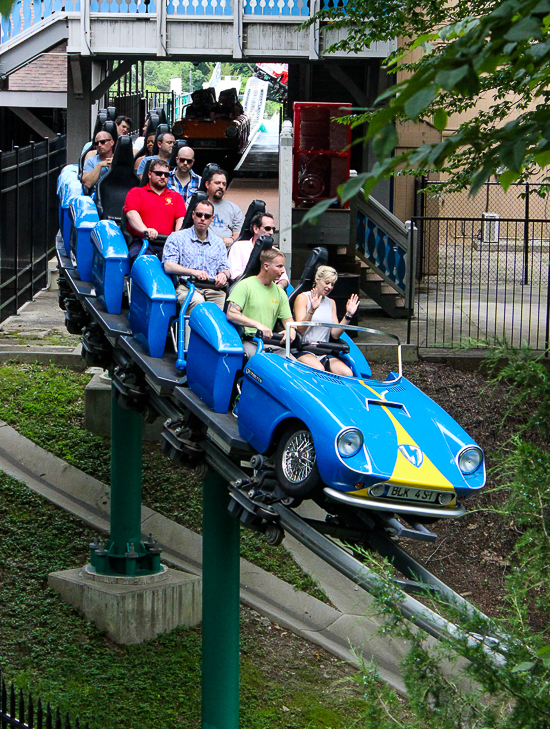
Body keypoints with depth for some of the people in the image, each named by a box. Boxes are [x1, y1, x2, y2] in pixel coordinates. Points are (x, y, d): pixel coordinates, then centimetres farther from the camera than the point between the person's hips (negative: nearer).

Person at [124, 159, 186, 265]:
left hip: (167, 244, 2)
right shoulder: (136, 192, 18)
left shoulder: (176, 196, 27)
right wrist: (145, 230, -21)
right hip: (141, 242, -2)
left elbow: (181, 219, 13)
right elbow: (131, 213, 0)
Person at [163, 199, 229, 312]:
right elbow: (168, 266, -1)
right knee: (197, 301, -38)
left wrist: (223, 274, -2)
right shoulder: (177, 238, 13)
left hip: (213, 289, 3)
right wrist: (193, 272, -15)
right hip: (186, 287, -3)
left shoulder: (218, 243, 26)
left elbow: (225, 269, 25)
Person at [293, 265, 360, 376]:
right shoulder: (303, 298, 1)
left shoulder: (331, 303, 19)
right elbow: (300, 330, -11)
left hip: (324, 354, 5)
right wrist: (311, 310, -25)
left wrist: (348, 315, 0)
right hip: (303, 351, -5)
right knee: (319, 370, -37)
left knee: (347, 373, -22)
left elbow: (335, 334, 11)